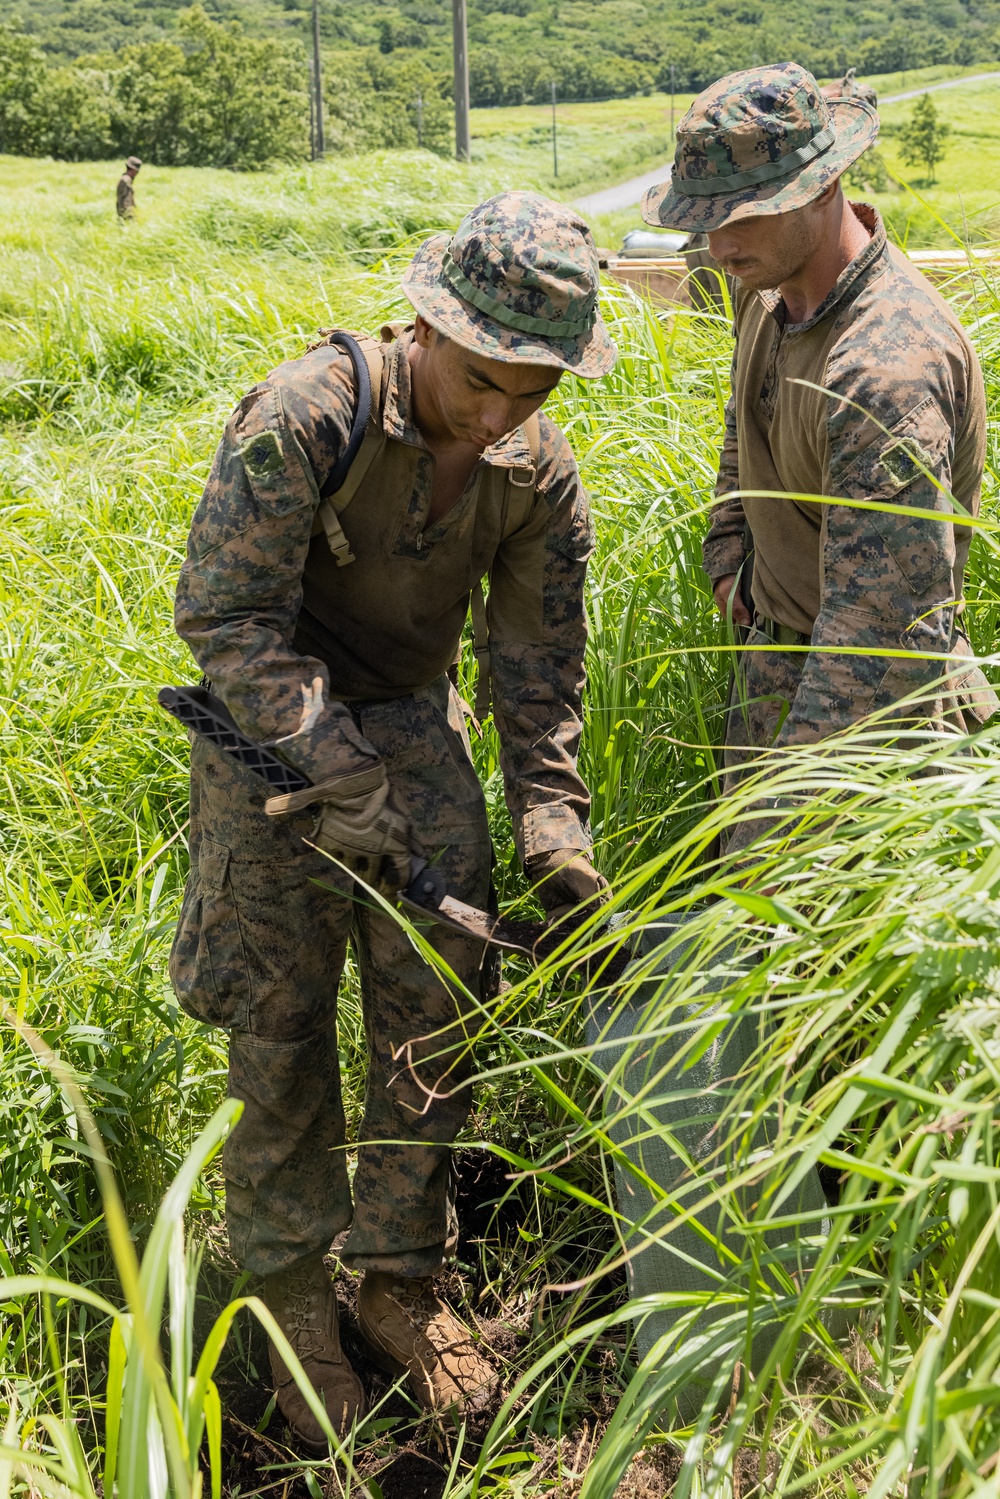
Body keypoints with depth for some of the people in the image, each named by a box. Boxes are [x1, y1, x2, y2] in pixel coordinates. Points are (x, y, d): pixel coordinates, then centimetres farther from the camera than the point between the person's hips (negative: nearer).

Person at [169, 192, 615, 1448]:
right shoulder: (304, 416, -25)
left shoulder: (540, 472, -8)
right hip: (268, 734, -4)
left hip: (417, 730, 5)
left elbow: (540, 665, 0)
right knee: (280, 1027, 2)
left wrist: (554, 833, -7)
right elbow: (223, 612, -23)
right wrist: (343, 779, -24)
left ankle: (400, 1281, 22)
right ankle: (293, 1294, 22)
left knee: (437, 1009, 4)